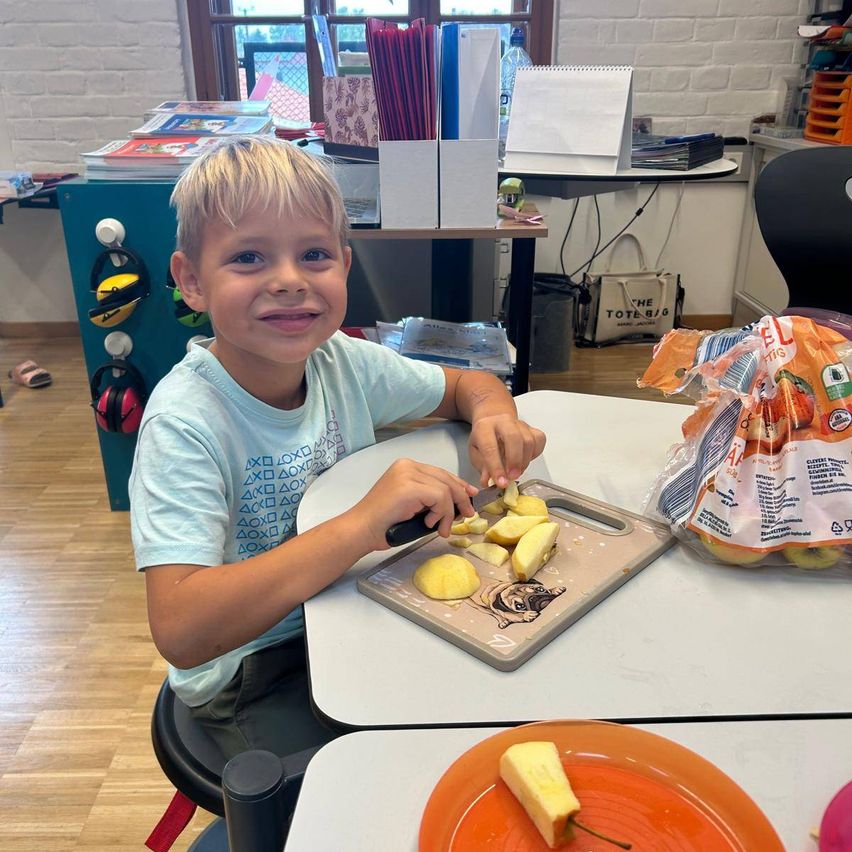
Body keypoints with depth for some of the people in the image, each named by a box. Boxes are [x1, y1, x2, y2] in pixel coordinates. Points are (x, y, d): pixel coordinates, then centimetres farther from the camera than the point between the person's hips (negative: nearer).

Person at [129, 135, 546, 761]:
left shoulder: (343, 362, -8)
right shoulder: (184, 422, -25)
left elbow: (468, 384, 9)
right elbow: (179, 631, -34)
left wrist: (494, 416, -16)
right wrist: (359, 526, -42)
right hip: (252, 678, -5)